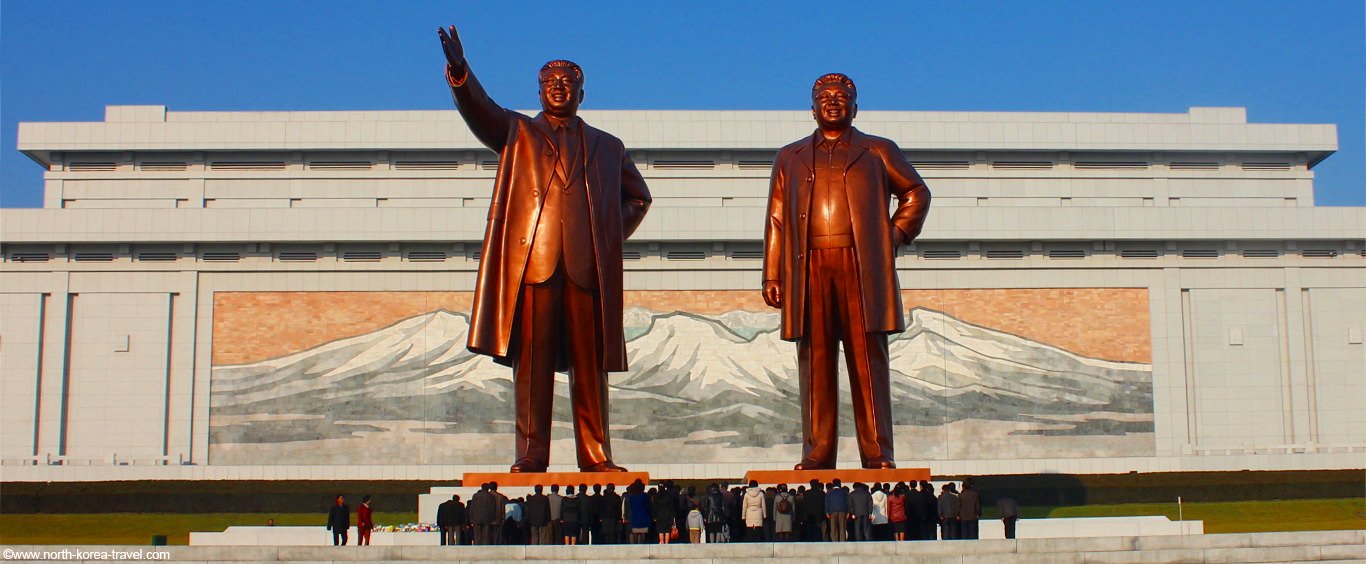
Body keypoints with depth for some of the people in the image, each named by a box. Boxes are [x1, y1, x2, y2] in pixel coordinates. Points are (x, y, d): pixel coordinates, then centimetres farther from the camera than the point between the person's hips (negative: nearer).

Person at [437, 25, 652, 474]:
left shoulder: (606, 147, 22)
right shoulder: (516, 133, 17)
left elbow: (638, 197, 30)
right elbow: (478, 110, -1)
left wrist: (612, 236, 14)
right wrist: (459, 71, -20)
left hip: (587, 266, 2)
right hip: (532, 261, -1)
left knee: (589, 365, 0)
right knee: (532, 362, -4)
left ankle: (595, 455, 4)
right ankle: (531, 456, 0)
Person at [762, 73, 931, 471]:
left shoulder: (879, 152, 16)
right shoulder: (790, 158, 20)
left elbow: (916, 193, 23)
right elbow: (777, 220, 15)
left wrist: (896, 235, 8)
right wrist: (772, 275, 6)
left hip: (862, 270, -1)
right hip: (809, 272, 1)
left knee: (869, 361, -4)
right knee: (815, 364, -1)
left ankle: (877, 455, -2)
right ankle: (817, 456, 1)